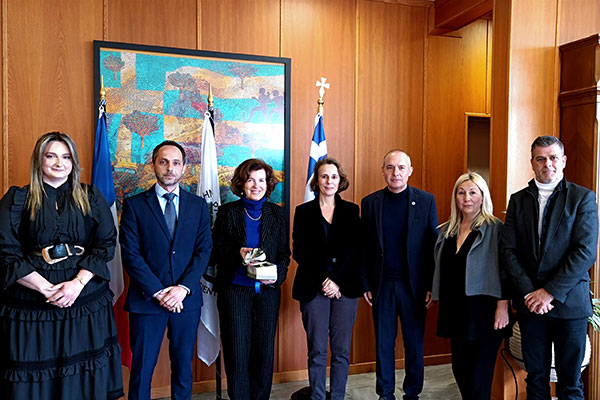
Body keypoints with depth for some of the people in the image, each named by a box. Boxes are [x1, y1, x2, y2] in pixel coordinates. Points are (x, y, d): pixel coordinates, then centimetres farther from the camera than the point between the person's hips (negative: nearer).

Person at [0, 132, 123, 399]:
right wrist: (46, 288, -13)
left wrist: (78, 283, -13)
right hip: (31, 302, -1)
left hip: (86, 302, 1)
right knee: (35, 377, 7)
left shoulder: (91, 197, 7)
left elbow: (106, 242, 0)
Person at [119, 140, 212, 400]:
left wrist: (183, 288, -11)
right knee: (142, 368, 7)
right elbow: (130, 254, -6)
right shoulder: (134, 205, 1)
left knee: (183, 366, 13)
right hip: (146, 300, -2)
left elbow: (204, 250, 1)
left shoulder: (198, 205, 6)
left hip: (187, 299, 2)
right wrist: (157, 292, -13)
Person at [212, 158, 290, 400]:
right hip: (234, 288, -2)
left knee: (265, 350, 7)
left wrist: (278, 274, -10)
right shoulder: (227, 212, 1)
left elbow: (284, 253, 9)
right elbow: (216, 251, 0)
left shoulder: (276, 214, 7)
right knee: (237, 351, 3)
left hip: (268, 290, 2)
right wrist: (238, 253, -19)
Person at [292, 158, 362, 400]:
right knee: (317, 351, 3)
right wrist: (324, 280, -9)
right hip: (313, 288, -1)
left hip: (345, 287, 1)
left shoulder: (351, 210, 9)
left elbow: (355, 250, 1)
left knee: (341, 350, 5)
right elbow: (300, 252, 0)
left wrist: (337, 280, -10)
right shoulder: (304, 211, 6)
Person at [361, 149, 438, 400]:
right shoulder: (370, 203, 3)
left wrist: (432, 285, -5)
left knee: (414, 343, 11)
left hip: (414, 284, 0)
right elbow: (364, 248, 4)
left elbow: (434, 245, -1)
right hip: (381, 284, 1)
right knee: (383, 342, 11)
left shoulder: (426, 201, 0)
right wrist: (365, 284, 0)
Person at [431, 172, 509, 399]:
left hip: (484, 312, -5)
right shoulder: (446, 230, 11)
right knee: (460, 370, 14)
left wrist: (503, 306, -15)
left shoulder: (494, 228, -6)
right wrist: (438, 298, 14)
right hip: (454, 311, 6)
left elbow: (504, 270, -9)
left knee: (479, 376, 0)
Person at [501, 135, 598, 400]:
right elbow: (508, 250, 1)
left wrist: (550, 292, -14)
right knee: (536, 377, 13)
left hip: (569, 301, -2)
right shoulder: (518, 200, 7)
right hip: (530, 304, 2)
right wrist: (529, 292, -9)